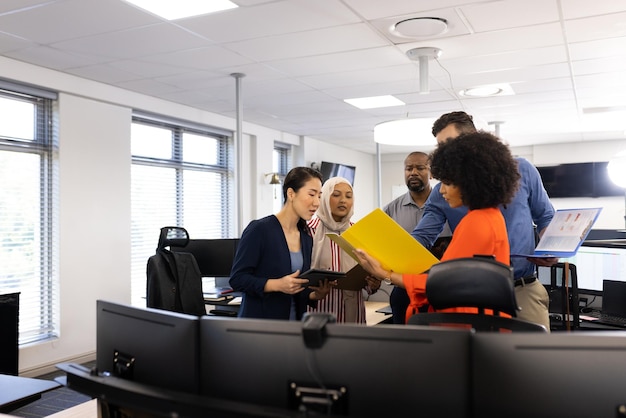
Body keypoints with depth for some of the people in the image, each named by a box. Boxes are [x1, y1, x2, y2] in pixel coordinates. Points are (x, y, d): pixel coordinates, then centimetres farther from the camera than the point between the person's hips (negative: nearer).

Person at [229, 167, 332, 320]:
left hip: (296, 321, 6)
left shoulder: (306, 237, 6)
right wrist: (277, 285, -26)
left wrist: (315, 295, -7)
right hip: (260, 324, -6)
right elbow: (237, 278, -14)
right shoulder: (259, 230, -13)